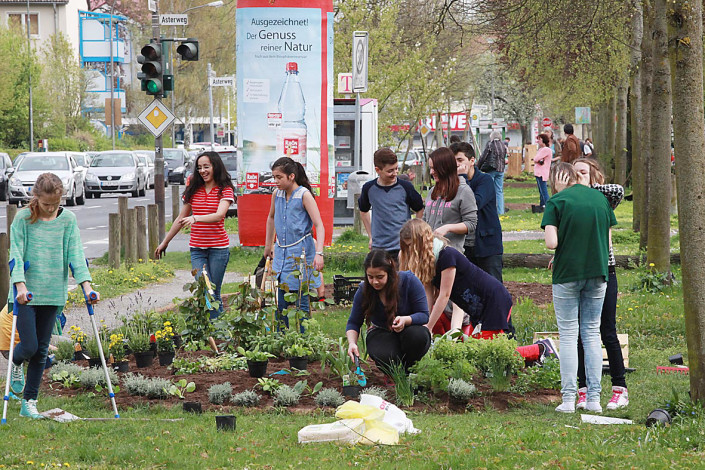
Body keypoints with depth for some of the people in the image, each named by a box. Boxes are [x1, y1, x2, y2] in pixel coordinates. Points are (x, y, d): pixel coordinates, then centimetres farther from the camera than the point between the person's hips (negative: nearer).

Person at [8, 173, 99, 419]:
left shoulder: (68, 220, 3)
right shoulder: (23, 219, -5)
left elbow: (75, 254, 1)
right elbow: (16, 254, -9)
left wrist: (86, 284, -11)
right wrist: (20, 285, -23)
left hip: (53, 294, 3)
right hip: (26, 294, -3)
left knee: (41, 351, 6)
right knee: (29, 346, -8)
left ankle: (29, 402, 15)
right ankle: (16, 363, 29)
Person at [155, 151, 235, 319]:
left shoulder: (225, 190, -3)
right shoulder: (193, 190, 10)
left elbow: (219, 215, -20)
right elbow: (181, 219, 19)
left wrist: (195, 218, -37)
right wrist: (165, 242, 23)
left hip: (218, 248, -3)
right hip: (197, 248, 3)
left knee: (214, 294, 0)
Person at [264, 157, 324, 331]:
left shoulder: (304, 195, -10)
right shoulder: (277, 194, 6)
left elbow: (319, 226, -14)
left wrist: (319, 253, -25)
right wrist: (268, 245, 30)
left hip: (301, 253, -5)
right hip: (281, 252, 5)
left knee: (300, 302, -2)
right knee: (280, 303, 3)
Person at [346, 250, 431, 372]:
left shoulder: (409, 280, -18)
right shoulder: (364, 290, -12)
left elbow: (424, 315, -15)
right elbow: (354, 323, -3)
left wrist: (405, 320, -36)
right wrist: (352, 343, -24)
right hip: (381, 333, 0)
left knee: (418, 335, -36)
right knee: (385, 357, -35)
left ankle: (408, 369, -5)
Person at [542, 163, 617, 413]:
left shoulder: (556, 202, -7)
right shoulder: (599, 198, 6)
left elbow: (551, 243, -14)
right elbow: (608, 240, 9)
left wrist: (558, 255, 6)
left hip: (567, 274, -4)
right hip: (598, 273, 4)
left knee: (568, 335, 3)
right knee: (592, 333, 11)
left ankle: (569, 399, 0)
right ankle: (594, 397, 8)